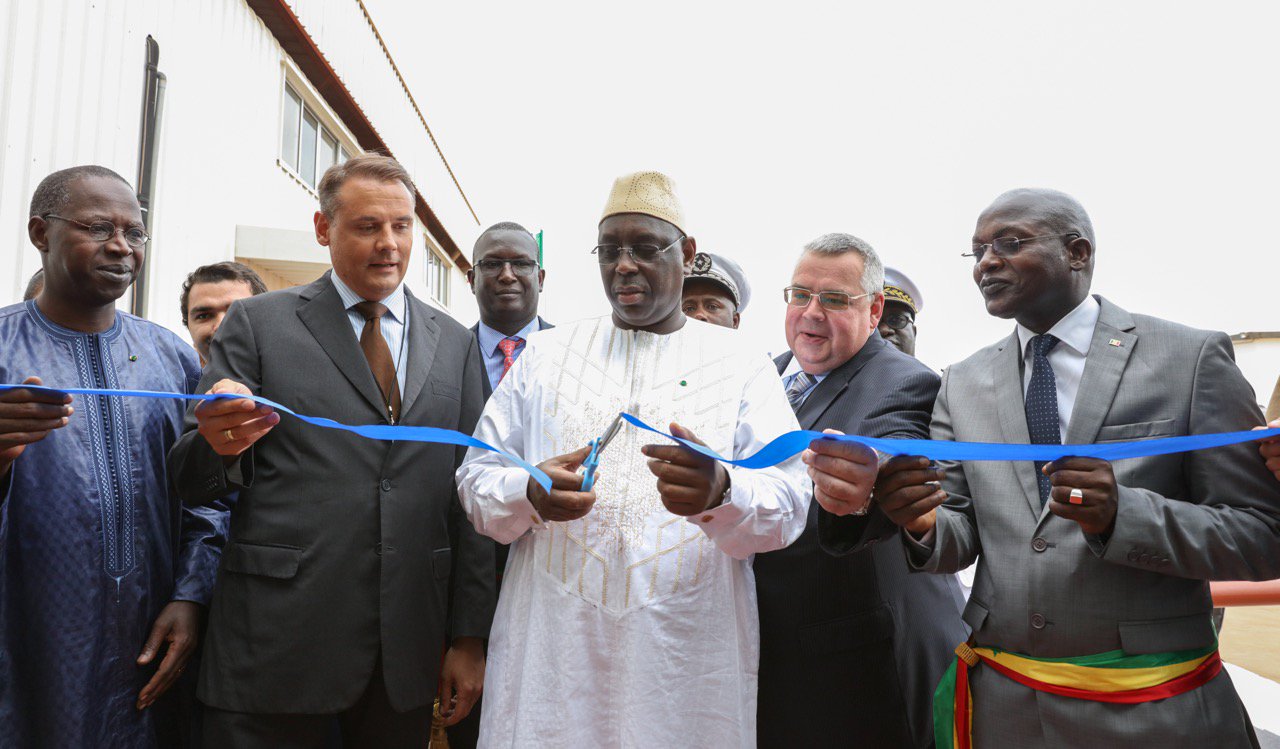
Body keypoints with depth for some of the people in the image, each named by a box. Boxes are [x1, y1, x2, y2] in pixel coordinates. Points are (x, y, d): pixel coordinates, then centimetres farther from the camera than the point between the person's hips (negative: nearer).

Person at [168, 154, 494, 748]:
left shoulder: (454, 342, 8)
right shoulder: (258, 323, 0)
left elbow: (467, 495, 7)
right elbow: (193, 483, -1)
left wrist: (470, 637, 5)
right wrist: (219, 446, -25)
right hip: (276, 647, -2)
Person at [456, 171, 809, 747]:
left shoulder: (743, 366, 4)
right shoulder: (545, 353, 9)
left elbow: (789, 504, -5)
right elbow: (477, 478, 5)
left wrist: (721, 492, -27)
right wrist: (530, 494, -17)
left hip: (689, 657, 0)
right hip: (551, 647, 1)